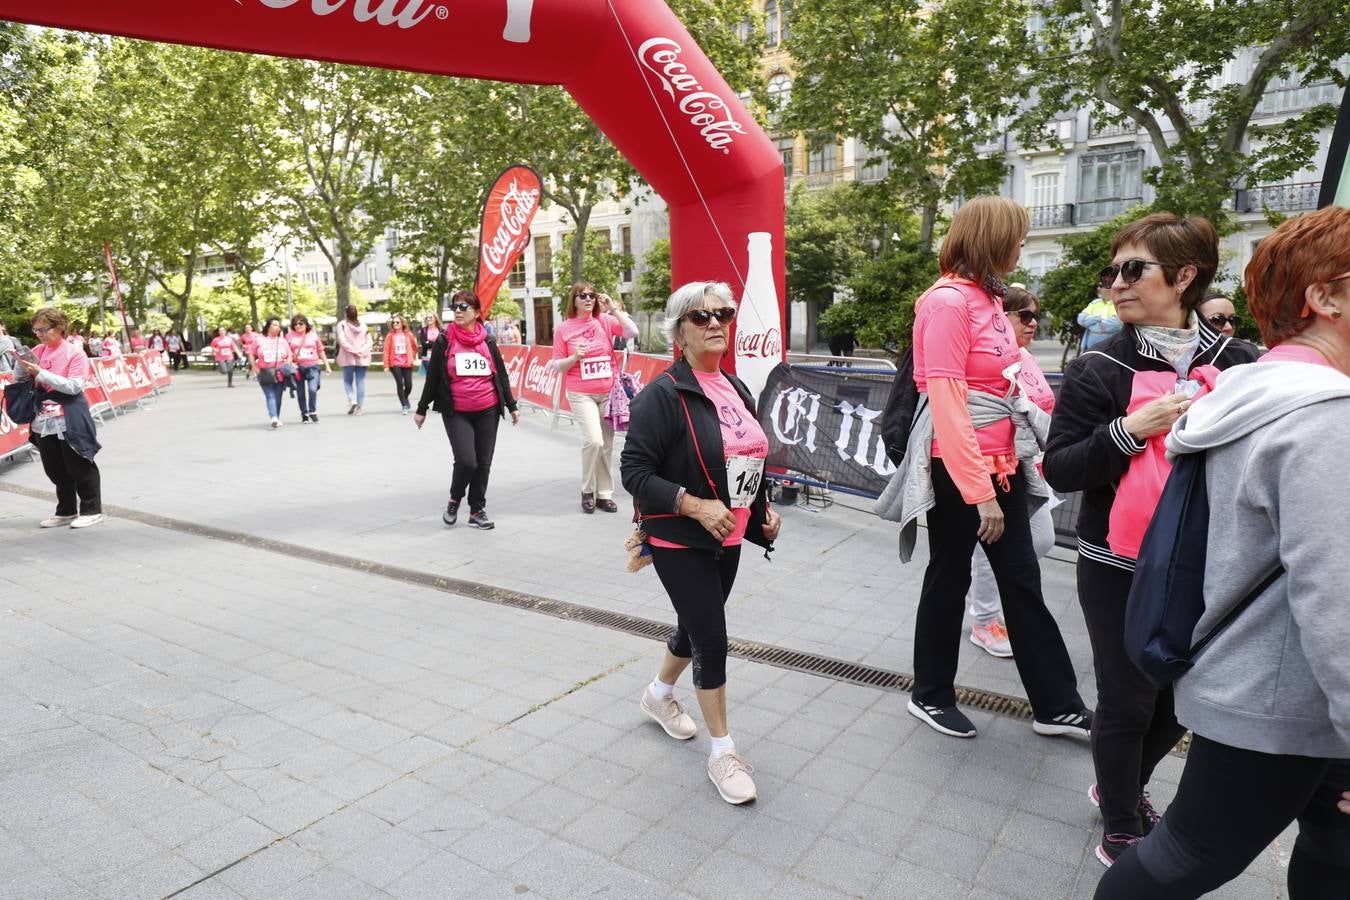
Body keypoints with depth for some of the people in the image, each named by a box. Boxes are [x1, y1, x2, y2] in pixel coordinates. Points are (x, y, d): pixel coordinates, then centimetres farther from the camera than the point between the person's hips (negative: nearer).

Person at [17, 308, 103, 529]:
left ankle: (92, 510, 12)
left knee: (79, 468, 2)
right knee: (55, 470, 13)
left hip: (70, 422, -6)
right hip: (44, 421, 6)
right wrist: (21, 365, -5)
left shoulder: (75, 354, -8)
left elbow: (74, 386, -18)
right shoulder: (36, 352, 8)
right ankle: (66, 511, 25)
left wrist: (41, 373, -22)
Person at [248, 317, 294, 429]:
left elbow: (289, 356, 14)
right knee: (270, 396, -14)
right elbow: (252, 355, 9)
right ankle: (274, 417, -29)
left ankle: (277, 418, 14)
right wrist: (255, 368, -4)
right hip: (265, 374, -2)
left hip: (280, 373, 3)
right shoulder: (259, 340, 7)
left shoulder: (282, 341, 13)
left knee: (278, 397, 5)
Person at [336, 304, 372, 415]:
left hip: (348, 358, -2)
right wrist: (362, 351, -6)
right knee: (360, 382, 5)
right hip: (362, 359, 2)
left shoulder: (342, 325, -4)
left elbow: (342, 341, -12)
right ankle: (359, 407, 2)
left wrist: (353, 351, -11)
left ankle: (351, 400, -13)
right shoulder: (363, 326, 5)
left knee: (348, 381, 10)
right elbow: (369, 341, 1)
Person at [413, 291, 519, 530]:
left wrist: (511, 406, 12)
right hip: (456, 413, -3)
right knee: (466, 461, -13)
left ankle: (477, 510, 20)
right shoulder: (444, 341, 1)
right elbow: (432, 377, 5)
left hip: (487, 412, 3)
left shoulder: (487, 342, 7)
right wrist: (422, 409, 7)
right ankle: (454, 499, 15)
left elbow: (501, 375, 13)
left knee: (484, 463, 5)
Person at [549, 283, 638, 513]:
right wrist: (575, 357, -16)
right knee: (593, 440, -17)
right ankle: (587, 491, 3)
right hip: (581, 394, -2)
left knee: (606, 446, 7)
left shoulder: (605, 321, 2)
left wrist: (614, 309, -11)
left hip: (608, 393, 3)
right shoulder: (564, 329, 0)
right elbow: (557, 365, 2)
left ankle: (604, 494, 21)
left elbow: (632, 332, -9)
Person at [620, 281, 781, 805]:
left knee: (697, 627, 21)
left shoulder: (737, 389, 7)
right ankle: (723, 753, 14)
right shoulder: (663, 394, -17)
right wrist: (695, 506, -27)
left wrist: (762, 509, 8)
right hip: (679, 541, -7)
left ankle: (659, 694, 48)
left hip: (728, 538, 8)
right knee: (712, 640, -4)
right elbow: (634, 470, -19)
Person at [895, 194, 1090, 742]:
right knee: (950, 578, 6)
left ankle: (1057, 706, 25)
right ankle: (930, 696, 26)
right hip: (958, 467, -8)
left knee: (1023, 581, 13)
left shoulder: (989, 298, 12)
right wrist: (978, 490, -22)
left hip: (1003, 463, 8)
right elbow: (946, 403, -20)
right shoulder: (947, 301, -14)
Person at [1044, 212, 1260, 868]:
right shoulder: (1099, 371, -8)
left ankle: (1122, 786, 46)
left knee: (1182, 700, 18)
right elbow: (1060, 471, -12)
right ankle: (1121, 831, 32)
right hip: (1121, 572, -4)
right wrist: (1129, 431, -24)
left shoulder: (1238, 364, 0)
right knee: (1128, 702, 8)